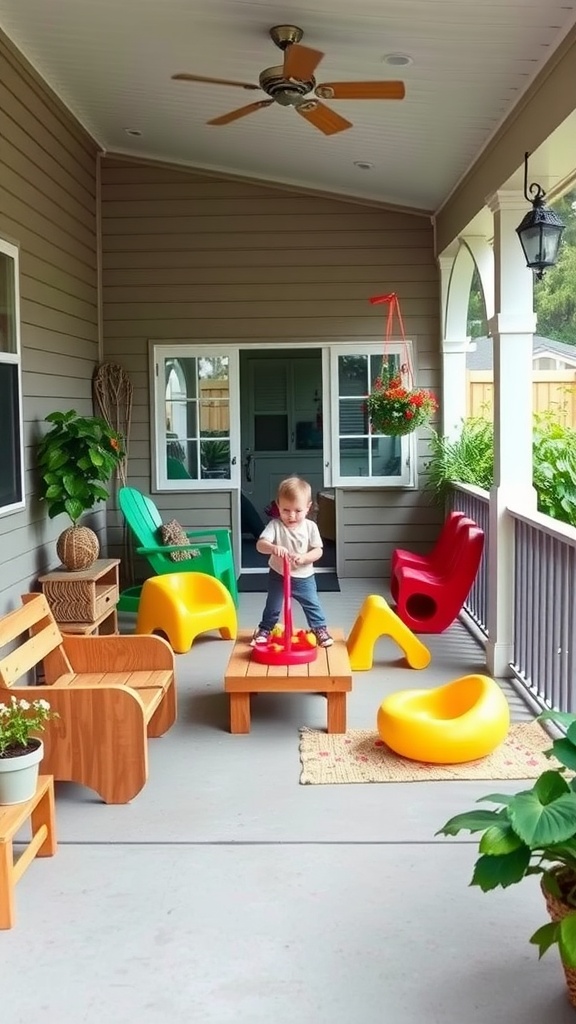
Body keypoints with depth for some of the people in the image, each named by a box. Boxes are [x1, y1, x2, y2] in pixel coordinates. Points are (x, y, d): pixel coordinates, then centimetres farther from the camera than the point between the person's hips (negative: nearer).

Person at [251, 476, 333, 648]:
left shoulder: (310, 527, -12)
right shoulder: (275, 525, -17)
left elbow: (318, 551, -12)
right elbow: (260, 544, -29)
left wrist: (303, 558, -31)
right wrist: (273, 548, -50)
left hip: (304, 577, 1)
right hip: (278, 575, -1)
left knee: (312, 605, 9)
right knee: (272, 607, 14)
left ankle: (320, 629, 29)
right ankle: (265, 629, 33)